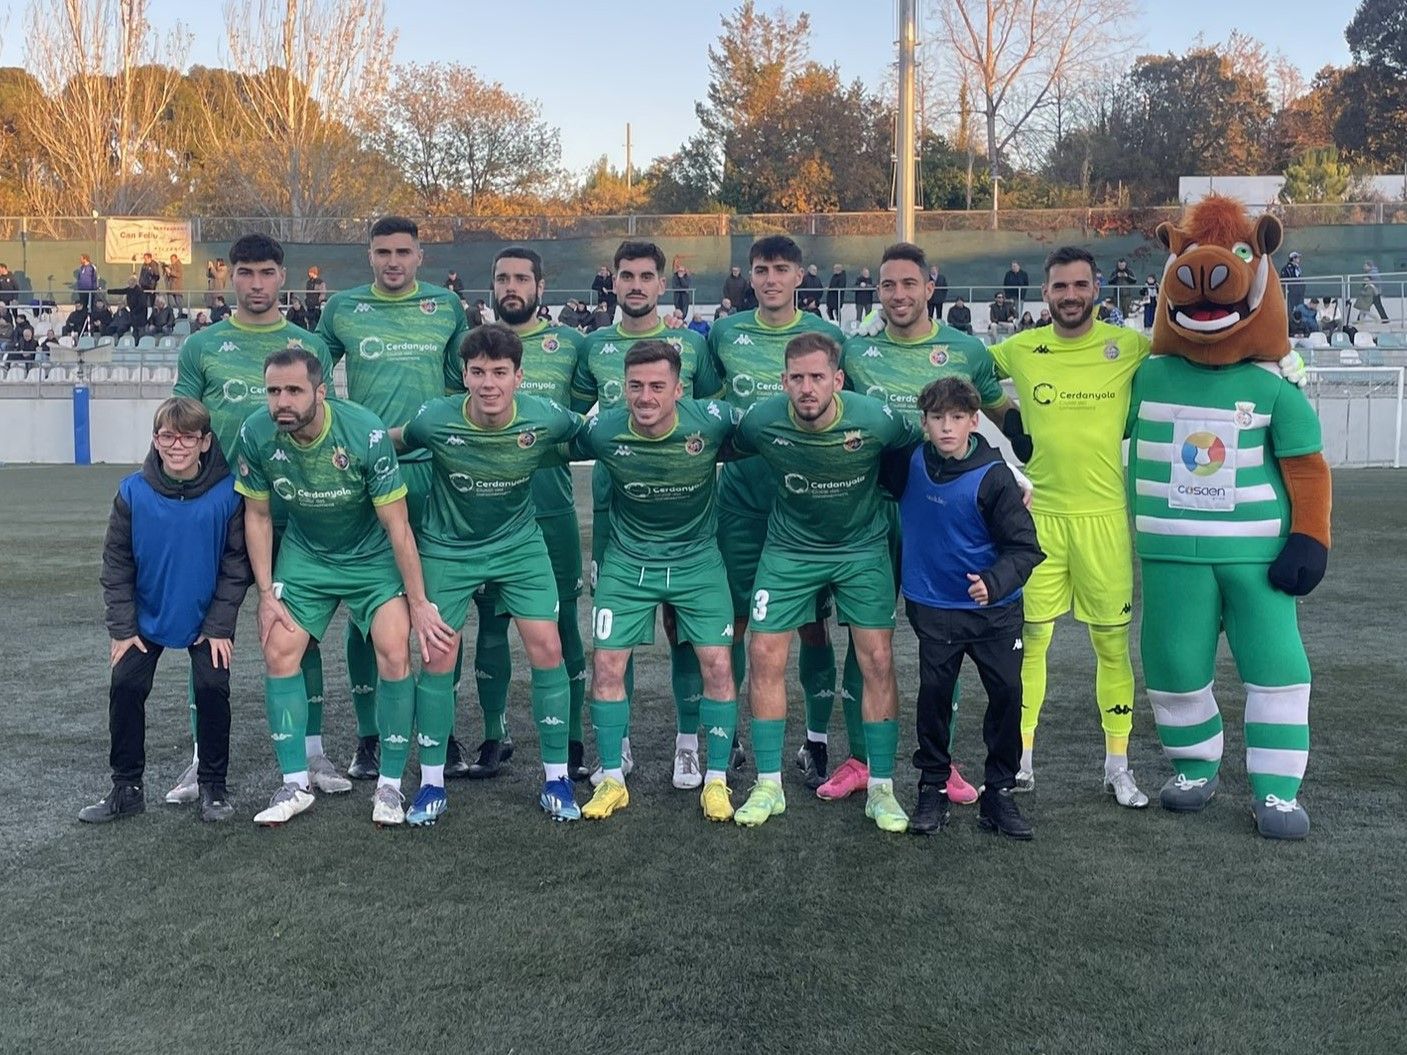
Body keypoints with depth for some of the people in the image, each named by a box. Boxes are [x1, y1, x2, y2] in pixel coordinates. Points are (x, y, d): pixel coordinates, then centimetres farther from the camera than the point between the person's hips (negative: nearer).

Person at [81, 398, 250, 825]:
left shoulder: (228, 493, -19)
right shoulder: (133, 492, -15)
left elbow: (236, 564, -10)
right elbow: (116, 563, -5)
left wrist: (220, 626, -11)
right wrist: (122, 628, -7)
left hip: (208, 619, -2)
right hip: (146, 616, 2)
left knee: (212, 688, -8)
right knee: (125, 687, -2)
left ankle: (213, 785, 10)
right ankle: (126, 788, 14)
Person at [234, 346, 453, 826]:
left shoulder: (365, 433, -28)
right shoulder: (256, 435, -18)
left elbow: (397, 525, -21)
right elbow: (257, 516, -1)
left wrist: (418, 602, -17)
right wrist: (266, 594, -3)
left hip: (372, 556, -3)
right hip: (304, 555, 3)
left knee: (394, 654, -16)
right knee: (279, 654, -6)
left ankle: (390, 785, 0)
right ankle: (295, 785, 9)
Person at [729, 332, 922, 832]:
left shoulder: (875, 419, -22)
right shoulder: (761, 422, -21)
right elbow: (728, 452, 3)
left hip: (862, 548, -1)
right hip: (789, 549, 1)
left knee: (878, 660, -5)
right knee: (764, 655, -4)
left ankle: (881, 790, 9)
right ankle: (768, 786, 11)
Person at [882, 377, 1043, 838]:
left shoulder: (993, 475, -13)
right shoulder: (909, 461, -4)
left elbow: (1024, 547, -14)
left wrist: (995, 581, -29)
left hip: (995, 608, -1)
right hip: (934, 607, 2)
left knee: (1007, 693, 0)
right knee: (934, 693, 2)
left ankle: (999, 792, 16)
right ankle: (933, 790, 18)